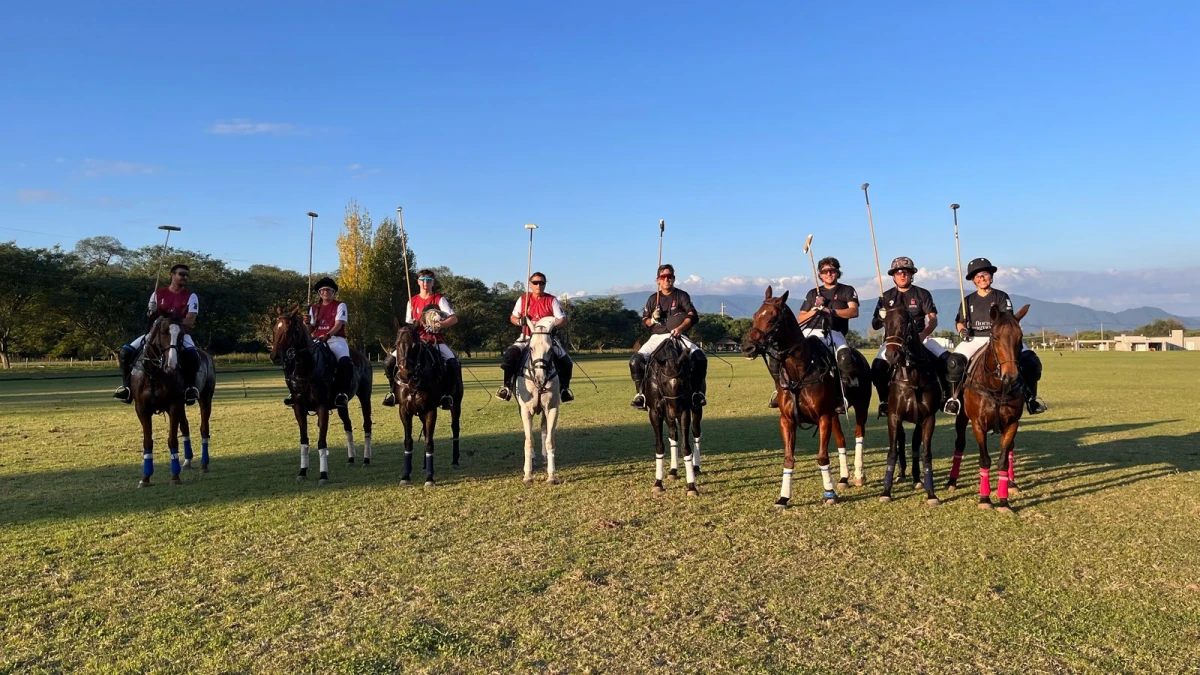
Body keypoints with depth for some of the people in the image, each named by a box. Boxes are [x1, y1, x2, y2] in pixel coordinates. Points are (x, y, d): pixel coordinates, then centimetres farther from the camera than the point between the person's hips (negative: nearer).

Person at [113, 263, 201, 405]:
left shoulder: (191, 297, 1)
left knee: (192, 355, -38)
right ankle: (127, 386, 2)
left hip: (181, 333, -3)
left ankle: (190, 387, -20)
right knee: (125, 352, -13)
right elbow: (151, 316, 14)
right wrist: (151, 314, -11)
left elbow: (190, 320, -10)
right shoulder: (158, 294, 9)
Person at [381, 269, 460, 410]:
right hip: (417, 339, 3)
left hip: (436, 340, -3)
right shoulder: (412, 301, 10)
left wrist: (441, 324, -30)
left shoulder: (440, 299, -1)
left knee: (453, 363, -31)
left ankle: (448, 394, -12)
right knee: (389, 362, -9)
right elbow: (408, 323, 14)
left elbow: (454, 318, -12)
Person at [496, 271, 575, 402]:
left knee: (566, 363, -14)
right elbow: (512, 317, 11)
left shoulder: (552, 300, 1)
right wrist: (519, 321, -13)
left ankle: (564, 388, 13)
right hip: (527, 337, 0)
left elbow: (562, 319, -3)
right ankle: (507, 386, -6)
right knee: (509, 356, -25)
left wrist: (553, 326, -24)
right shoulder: (523, 299, 5)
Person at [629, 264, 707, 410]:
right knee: (635, 361, -22)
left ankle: (697, 392, -11)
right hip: (657, 337, 2)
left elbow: (693, 316, -11)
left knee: (700, 357, -27)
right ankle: (641, 393, -7)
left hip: (678, 336, -2)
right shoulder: (653, 299, 13)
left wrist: (681, 328, -30)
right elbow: (644, 321, 17)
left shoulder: (682, 295, 3)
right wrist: (652, 319, -8)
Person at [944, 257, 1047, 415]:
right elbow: (959, 321, 17)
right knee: (954, 361, -28)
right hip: (974, 339, 1)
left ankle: (1030, 398, -4)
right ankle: (953, 398, -15)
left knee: (1030, 360, -21)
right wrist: (962, 330, -6)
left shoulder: (1001, 297, 7)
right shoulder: (968, 300, 14)